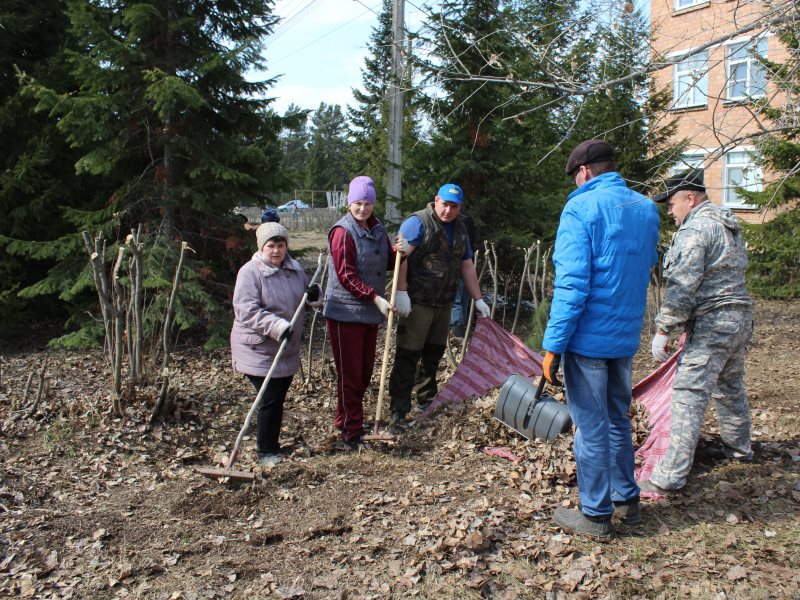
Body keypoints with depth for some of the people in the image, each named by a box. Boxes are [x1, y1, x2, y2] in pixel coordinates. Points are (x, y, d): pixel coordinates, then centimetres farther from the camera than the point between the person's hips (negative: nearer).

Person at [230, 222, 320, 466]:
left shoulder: (294, 268, 7)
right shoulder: (250, 272, -15)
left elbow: (304, 294, 22)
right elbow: (246, 310, -23)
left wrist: (314, 292, -4)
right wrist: (278, 326, -33)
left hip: (287, 348, 7)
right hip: (258, 349, -7)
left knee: (278, 398, 15)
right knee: (271, 399, -7)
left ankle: (271, 444, 31)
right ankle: (266, 451, 8)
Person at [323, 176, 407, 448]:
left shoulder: (377, 229, 10)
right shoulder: (343, 232, -13)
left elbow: (388, 264, 16)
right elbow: (346, 277, -18)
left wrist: (399, 252, -6)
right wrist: (376, 298, -23)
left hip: (370, 313, 8)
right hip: (345, 312, -8)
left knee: (365, 372, 15)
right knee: (350, 374, -1)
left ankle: (344, 419, 33)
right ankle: (352, 432, 9)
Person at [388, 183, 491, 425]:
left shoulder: (459, 228, 14)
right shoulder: (418, 222, -10)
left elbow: (467, 266, 19)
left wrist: (478, 299, 17)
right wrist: (401, 292, -28)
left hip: (443, 303, 7)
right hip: (417, 303, -7)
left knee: (434, 353, 17)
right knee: (408, 355, -5)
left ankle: (427, 398, 32)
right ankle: (398, 410, 1)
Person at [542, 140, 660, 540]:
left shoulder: (581, 209, -13)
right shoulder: (647, 209, 8)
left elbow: (572, 284, -20)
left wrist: (553, 346, -17)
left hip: (588, 337, -7)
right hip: (627, 338, 7)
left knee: (591, 427, 4)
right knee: (618, 420, 20)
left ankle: (596, 515, 16)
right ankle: (627, 500, 32)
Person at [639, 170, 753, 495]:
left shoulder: (694, 229, -14)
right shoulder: (729, 225, 16)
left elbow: (682, 288, -20)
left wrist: (663, 330, -15)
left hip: (711, 323, -10)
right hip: (740, 317, 10)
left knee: (688, 396, -10)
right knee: (730, 388, 25)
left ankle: (670, 476, -11)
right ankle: (739, 447, 42)